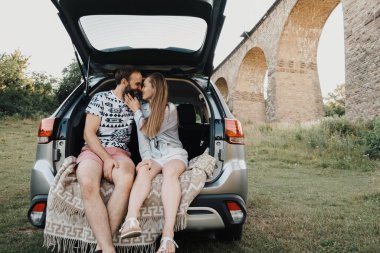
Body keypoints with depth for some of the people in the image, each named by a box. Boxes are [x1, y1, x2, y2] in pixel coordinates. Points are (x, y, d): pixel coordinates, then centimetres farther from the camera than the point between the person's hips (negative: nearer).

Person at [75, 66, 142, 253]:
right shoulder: (100, 98, 4)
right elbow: (89, 134, -4)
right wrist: (106, 158, -16)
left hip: (120, 152, 2)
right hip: (93, 150, -2)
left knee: (126, 180, -37)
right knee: (88, 184, -38)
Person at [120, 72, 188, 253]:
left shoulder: (170, 109, -2)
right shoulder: (143, 109, 14)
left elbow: (148, 132, -5)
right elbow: (142, 137, 2)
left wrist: (136, 111, 4)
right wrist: (146, 159, -15)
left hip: (173, 153, -3)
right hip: (153, 155, 3)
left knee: (170, 172, -38)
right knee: (143, 171, -33)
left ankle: (168, 236, -53)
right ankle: (131, 221, -55)